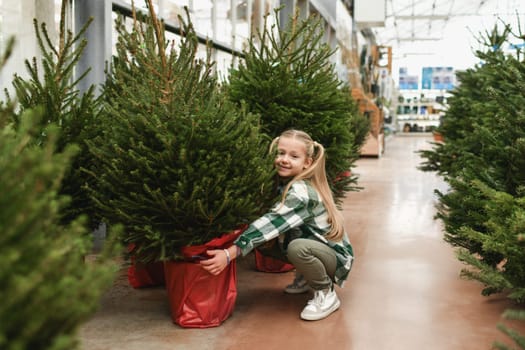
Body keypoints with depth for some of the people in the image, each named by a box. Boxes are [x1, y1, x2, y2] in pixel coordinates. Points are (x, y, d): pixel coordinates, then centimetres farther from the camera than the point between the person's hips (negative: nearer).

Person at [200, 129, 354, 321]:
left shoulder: (302, 192, -26)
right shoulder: (287, 184, -1)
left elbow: (272, 223, -36)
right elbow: (273, 222, -3)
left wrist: (229, 253, -42)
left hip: (336, 256, -8)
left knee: (297, 247, -33)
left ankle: (326, 294, -9)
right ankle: (304, 279, 14)